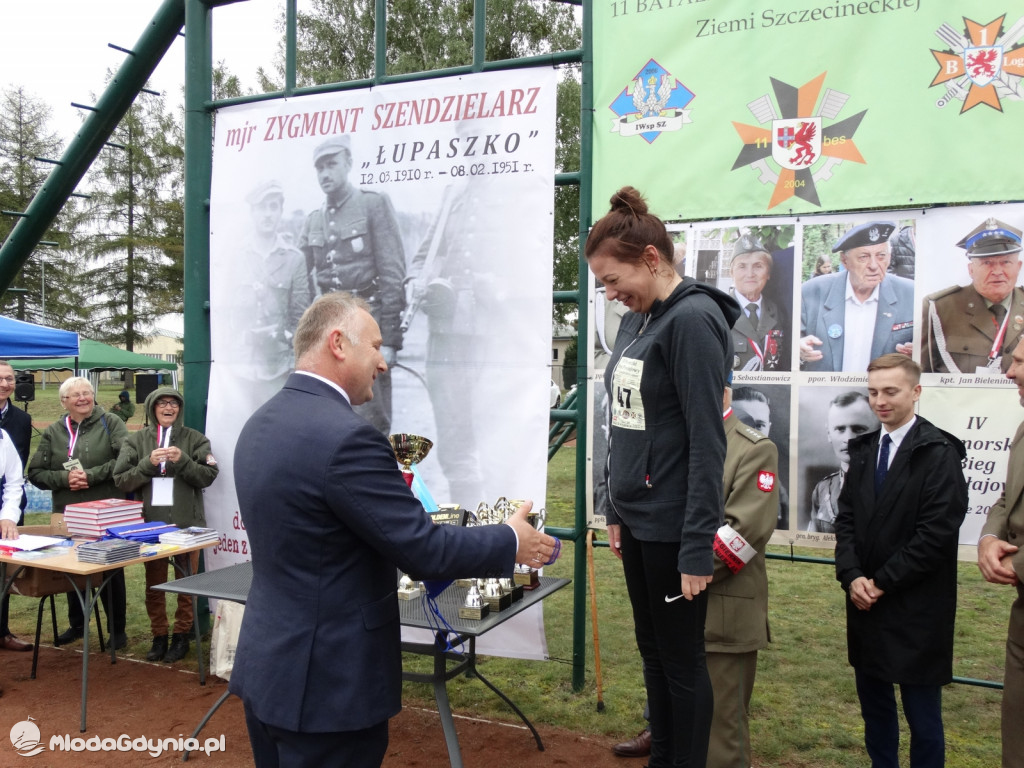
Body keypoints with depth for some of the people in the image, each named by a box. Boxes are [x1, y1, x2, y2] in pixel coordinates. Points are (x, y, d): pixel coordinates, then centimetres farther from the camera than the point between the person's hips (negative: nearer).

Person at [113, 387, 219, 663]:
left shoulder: (195, 439, 1)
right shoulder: (136, 441, 6)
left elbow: (209, 475, -6)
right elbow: (121, 479, -1)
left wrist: (183, 460, -20)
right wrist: (148, 463, -15)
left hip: (186, 522, -2)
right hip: (150, 522, 2)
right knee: (154, 584, 12)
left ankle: (181, 635, 19)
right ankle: (159, 636, 24)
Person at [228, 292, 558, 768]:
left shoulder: (260, 424, 5)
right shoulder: (346, 436, -24)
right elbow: (423, 550, -21)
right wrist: (511, 542, -6)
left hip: (268, 666, 9)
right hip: (327, 682, -9)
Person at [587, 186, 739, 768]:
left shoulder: (693, 320, -16)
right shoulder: (635, 321, 9)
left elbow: (707, 442, -19)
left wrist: (698, 546, -20)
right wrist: (617, 512, 15)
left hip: (672, 525, -8)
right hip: (637, 518, 8)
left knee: (682, 659, 7)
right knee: (653, 652, 19)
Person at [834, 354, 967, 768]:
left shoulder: (939, 453, -11)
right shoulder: (864, 449, 9)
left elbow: (937, 533, -16)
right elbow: (846, 518, 8)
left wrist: (882, 583, -13)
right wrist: (852, 576, -7)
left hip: (916, 609, -6)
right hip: (866, 604, 6)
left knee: (922, 714, 5)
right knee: (873, 703, 16)